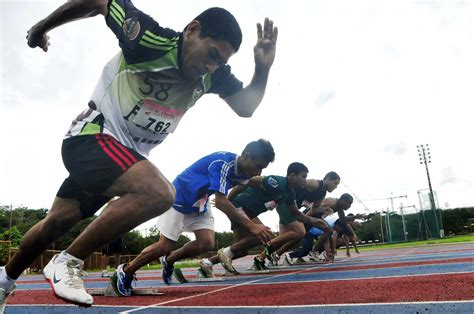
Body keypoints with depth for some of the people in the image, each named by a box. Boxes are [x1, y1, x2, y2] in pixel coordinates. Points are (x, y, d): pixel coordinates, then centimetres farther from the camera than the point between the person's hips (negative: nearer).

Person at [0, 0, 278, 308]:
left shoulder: (214, 73, -4)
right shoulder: (151, 39, -21)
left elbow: (245, 107, 1)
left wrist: (263, 68, -17)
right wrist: (42, 27, 3)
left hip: (127, 153, 7)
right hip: (92, 135, -7)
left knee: (57, 222, 18)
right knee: (159, 192, -31)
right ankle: (68, 263, -13)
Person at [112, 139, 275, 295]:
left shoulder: (241, 169, -9)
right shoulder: (223, 163, -34)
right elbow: (220, 201, -41)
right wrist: (250, 226, -44)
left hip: (199, 204, 7)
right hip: (179, 198, -7)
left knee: (207, 243, -9)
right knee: (165, 246, -4)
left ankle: (169, 260, 17)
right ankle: (125, 271, 20)